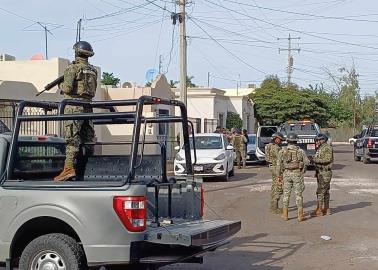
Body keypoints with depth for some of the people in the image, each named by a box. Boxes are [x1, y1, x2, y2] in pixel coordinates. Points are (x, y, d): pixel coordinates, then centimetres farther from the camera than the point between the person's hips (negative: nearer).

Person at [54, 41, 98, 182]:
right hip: (88, 106, 7)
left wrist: (61, 86, 8)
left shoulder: (73, 68, -8)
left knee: (72, 138, -11)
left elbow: (68, 88, -13)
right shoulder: (93, 70, 14)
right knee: (88, 138, 10)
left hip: (74, 106, -6)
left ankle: (69, 168, -18)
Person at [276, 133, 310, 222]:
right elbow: (307, 162, 0)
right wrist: (303, 170, 18)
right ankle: (300, 215, 4)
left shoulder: (282, 151, -1)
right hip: (297, 174, -1)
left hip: (286, 174, 1)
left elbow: (279, 164, 0)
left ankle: (285, 215, 10)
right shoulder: (300, 151, -4)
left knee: (286, 194, 9)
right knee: (298, 194, 4)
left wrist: (279, 175, 12)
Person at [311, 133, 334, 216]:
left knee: (320, 191, -10)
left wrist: (316, 160, -23)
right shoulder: (320, 148, 17)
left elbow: (328, 159, -24)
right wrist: (316, 172, 22)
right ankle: (326, 209, 17)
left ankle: (319, 210, -8)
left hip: (325, 173, -10)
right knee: (325, 191, 12)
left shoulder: (327, 148, -13)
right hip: (320, 172, 10)